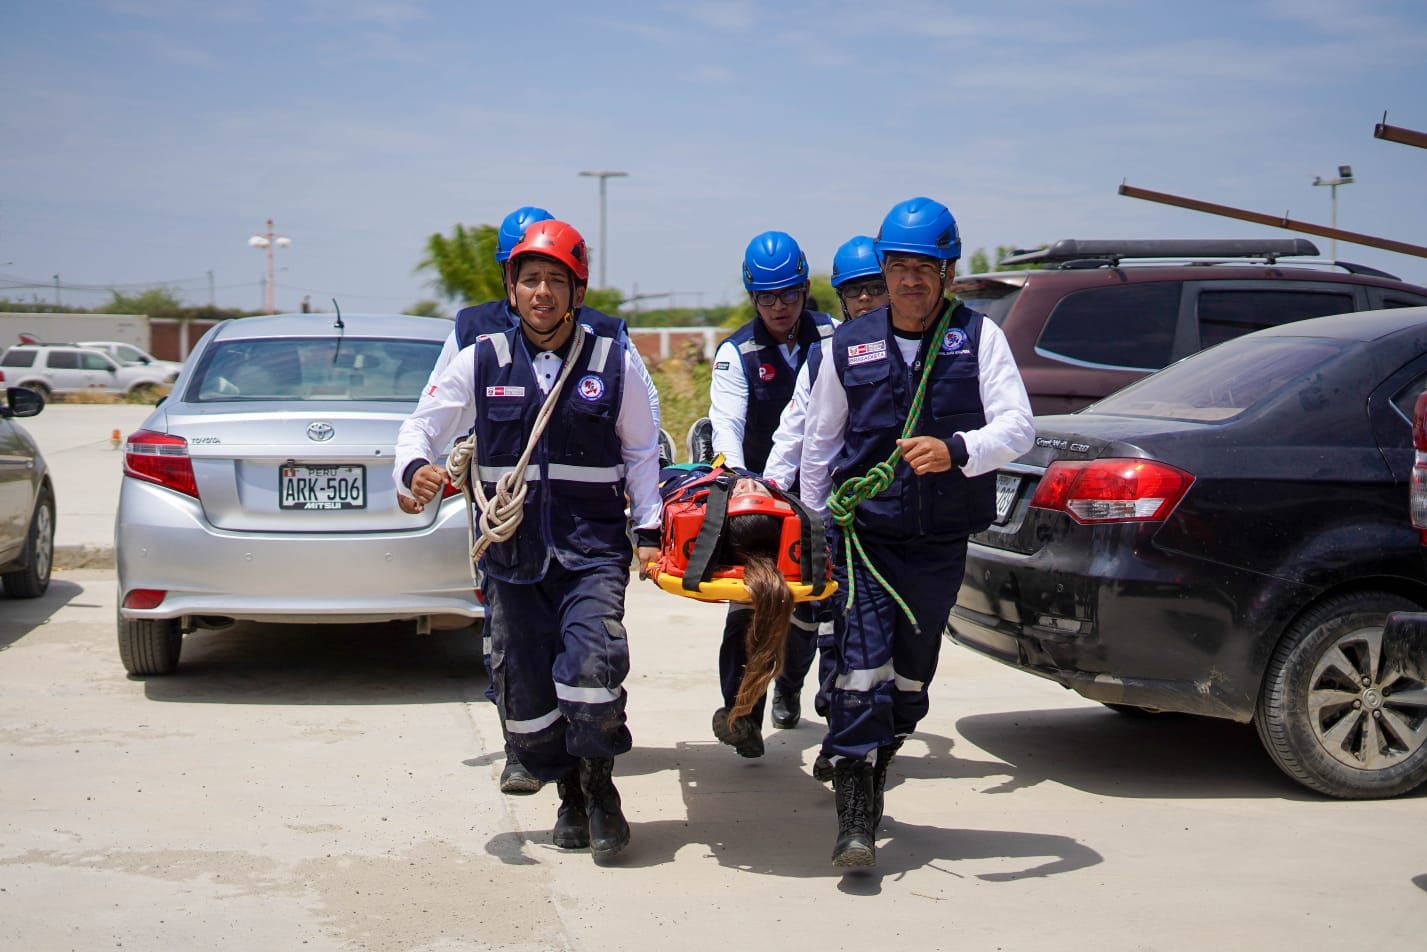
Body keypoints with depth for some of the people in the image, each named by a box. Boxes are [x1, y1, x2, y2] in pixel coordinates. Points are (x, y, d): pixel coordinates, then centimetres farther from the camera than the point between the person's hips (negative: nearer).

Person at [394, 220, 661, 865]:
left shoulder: (613, 361, 4)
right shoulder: (482, 362, 4)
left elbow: (641, 450, 12)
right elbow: (421, 424, 7)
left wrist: (648, 530, 4)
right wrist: (414, 469, -16)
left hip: (592, 550, -2)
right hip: (512, 552, 2)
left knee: (592, 664, -21)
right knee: (523, 690, 5)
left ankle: (600, 792, 3)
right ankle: (569, 796, 27)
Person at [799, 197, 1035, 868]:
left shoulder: (978, 336, -1)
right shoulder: (849, 346, 3)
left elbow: (1018, 426, -10)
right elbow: (819, 442, 12)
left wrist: (956, 449, -30)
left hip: (941, 542, 1)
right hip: (866, 534, -1)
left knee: (913, 672, 14)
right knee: (863, 664, -13)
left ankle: (873, 770, 36)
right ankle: (855, 817, -12)